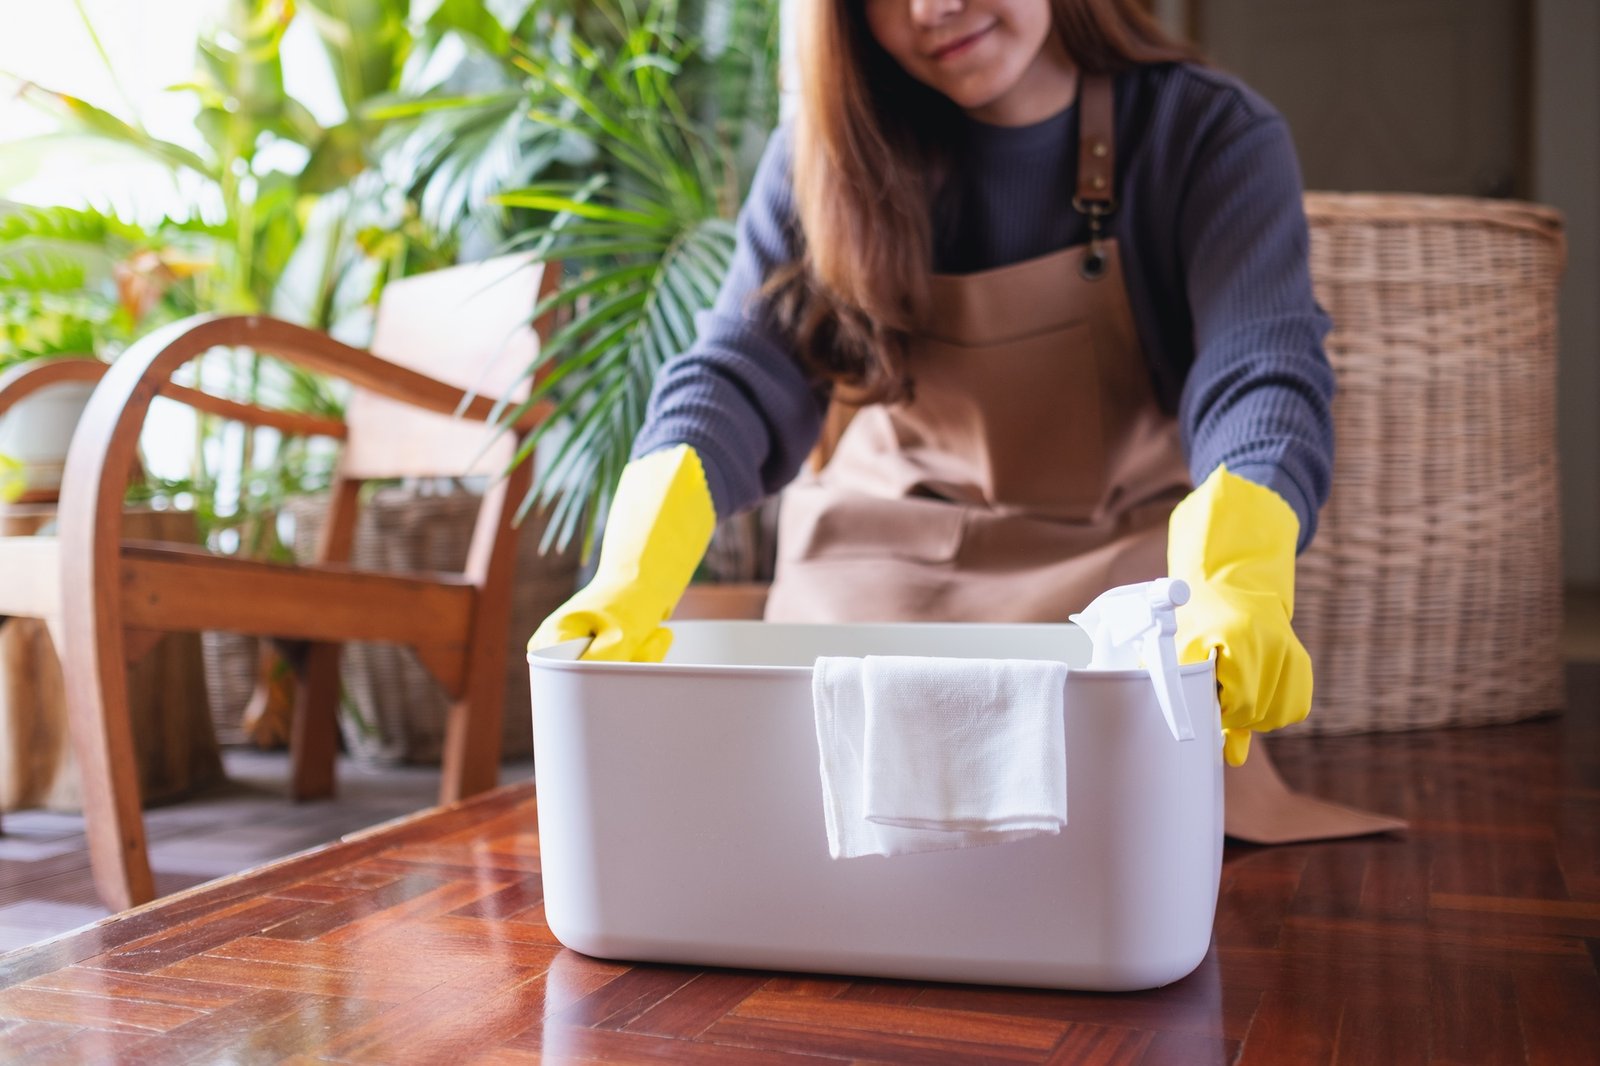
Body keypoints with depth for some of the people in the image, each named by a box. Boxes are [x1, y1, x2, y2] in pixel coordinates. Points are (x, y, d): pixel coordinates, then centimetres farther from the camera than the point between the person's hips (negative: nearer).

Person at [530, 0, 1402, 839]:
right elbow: (735, 378, -17)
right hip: (864, 581, 2)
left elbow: (1263, 383, -27)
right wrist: (631, 578, -37)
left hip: (1116, 573, -1)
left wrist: (1236, 589, -48)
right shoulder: (826, 157, -6)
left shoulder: (1215, 139, -12)